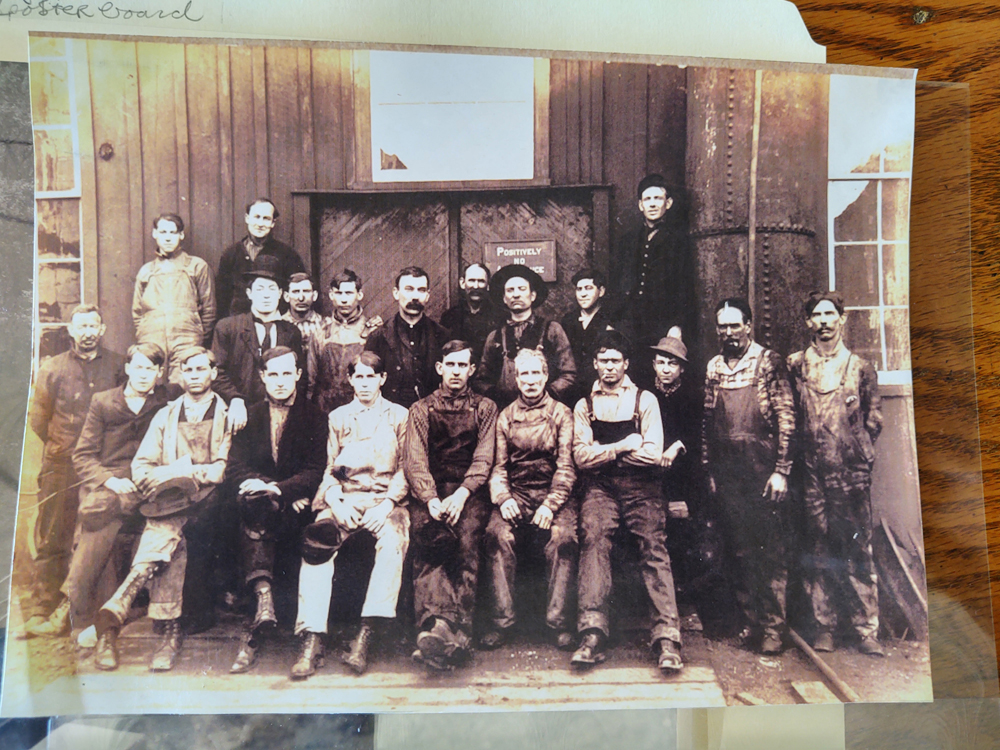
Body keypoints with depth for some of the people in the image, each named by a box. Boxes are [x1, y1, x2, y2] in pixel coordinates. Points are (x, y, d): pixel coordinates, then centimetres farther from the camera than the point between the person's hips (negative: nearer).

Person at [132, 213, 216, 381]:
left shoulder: (197, 266, 12)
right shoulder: (145, 271, 21)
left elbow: (208, 310, 9)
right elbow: (137, 313, 23)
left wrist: (200, 344, 4)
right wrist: (143, 340, 10)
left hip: (186, 345, -3)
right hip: (151, 347, 3)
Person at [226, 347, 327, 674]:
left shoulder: (315, 418, 7)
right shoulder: (249, 416, 17)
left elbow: (316, 472, -3)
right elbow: (235, 467, 7)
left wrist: (278, 488, -20)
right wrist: (260, 486, -14)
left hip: (295, 504, -2)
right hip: (261, 497, 2)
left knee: (255, 512, -34)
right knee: (253, 501, -34)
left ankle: (254, 632, -38)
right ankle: (264, 598, -47)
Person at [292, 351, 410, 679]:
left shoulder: (400, 416, 14)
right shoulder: (338, 417, 19)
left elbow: (405, 469, 8)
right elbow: (328, 470, 14)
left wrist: (388, 503, -10)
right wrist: (336, 502, -6)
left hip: (386, 499, -2)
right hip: (345, 498, 2)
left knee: (394, 540, -34)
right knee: (316, 542, -29)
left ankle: (365, 636, -34)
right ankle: (311, 638, -28)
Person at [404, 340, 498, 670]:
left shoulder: (484, 408, 16)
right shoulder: (421, 409, 17)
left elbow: (483, 459, 4)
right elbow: (414, 461, 4)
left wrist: (461, 495, -15)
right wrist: (431, 499, -15)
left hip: (470, 491, 0)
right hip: (429, 491, 0)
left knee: (466, 539, -31)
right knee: (426, 537, -31)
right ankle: (437, 625, -44)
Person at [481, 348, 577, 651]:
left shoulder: (562, 414, 7)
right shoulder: (506, 416, 14)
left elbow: (566, 466, -1)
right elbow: (499, 466, 9)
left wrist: (551, 504, -16)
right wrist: (503, 498, -11)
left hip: (554, 493, -1)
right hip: (516, 493, 2)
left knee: (563, 538, -31)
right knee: (497, 534, -27)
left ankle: (558, 620, -21)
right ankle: (503, 619, -21)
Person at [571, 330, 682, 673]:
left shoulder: (645, 400, 13)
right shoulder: (584, 406, 17)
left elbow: (653, 453, -1)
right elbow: (582, 457, 4)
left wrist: (603, 451, 0)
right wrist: (625, 445, -5)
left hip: (640, 486, 0)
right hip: (600, 487, 1)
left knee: (654, 546, -22)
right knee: (593, 539, -26)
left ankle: (666, 636, -24)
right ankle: (593, 634, -31)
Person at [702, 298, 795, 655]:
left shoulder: (768, 361, -2)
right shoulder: (713, 367, 12)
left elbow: (786, 417, -5)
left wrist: (781, 470, -10)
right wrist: (709, 470, 10)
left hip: (762, 471, -4)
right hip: (727, 472, 4)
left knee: (770, 551, 1)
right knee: (739, 550, 10)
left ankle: (773, 627, 11)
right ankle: (751, 621, 22)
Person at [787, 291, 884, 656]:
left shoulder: (860, 366, 8)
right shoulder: (795, 365, 9)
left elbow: (874, 416, 12)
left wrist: (856, 448, 6)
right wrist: (803, 449, 6)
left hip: (851, 471, 0)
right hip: (811, 471, 1)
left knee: (858, 549, 0)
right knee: (817, 550, 4)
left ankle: (867, 630, 8)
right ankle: (824, 628, 13)